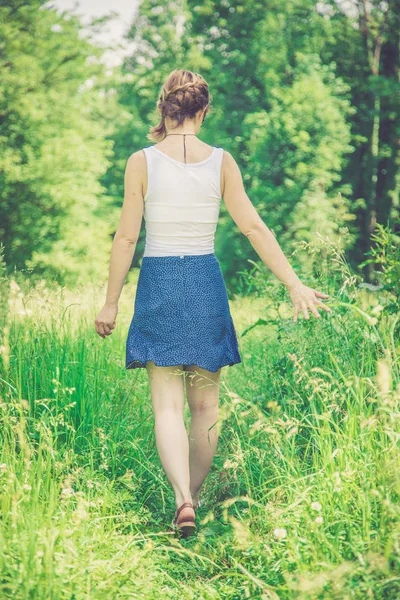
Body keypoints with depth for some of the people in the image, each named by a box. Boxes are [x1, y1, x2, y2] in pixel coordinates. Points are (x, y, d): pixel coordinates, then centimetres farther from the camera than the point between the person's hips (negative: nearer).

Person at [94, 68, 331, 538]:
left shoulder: (142, 162, -5)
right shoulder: (221, 161, -1)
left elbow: (126, 238, -4)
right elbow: (254, 228, -4)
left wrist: (110, 303, 3)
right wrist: (294, 284, -1)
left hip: (159, 284, -1)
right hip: (206, 283, 2)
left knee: (167, 404, -1)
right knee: (205, 404, 14)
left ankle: (182, 499, -21)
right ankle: (193, 495, 24)